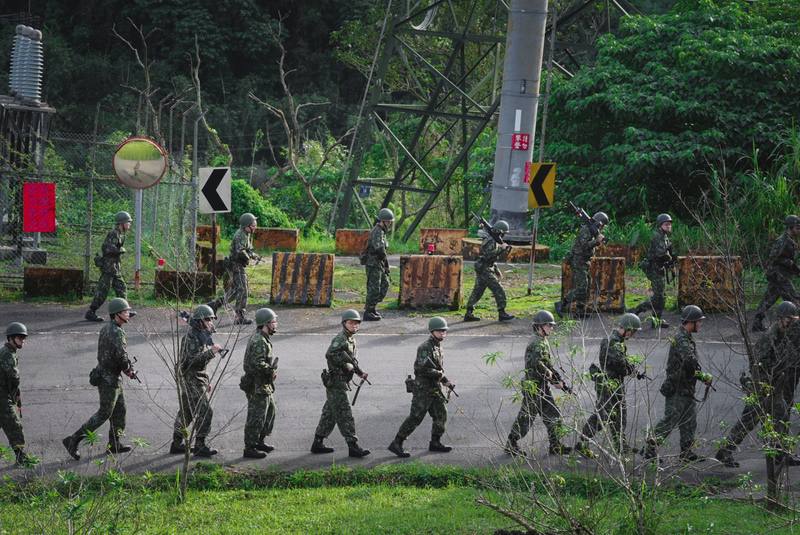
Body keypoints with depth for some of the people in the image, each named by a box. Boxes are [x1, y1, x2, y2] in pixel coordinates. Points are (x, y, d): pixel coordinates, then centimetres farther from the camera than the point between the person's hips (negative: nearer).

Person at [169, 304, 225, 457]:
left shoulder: (202, 336, 16)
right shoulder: (191, 337, -16)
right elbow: (193, 360, -26)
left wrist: (206, 382, 23)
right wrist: (211, 352, -30)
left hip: (198, 379, 10)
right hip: (191, 380, -10)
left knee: (185, 413, 14)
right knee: (204, 411, -12)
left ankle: (177, 444, 21)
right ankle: (200, 445, -9)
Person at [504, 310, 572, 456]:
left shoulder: (543, 342, 15)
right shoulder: (537, 343, -18)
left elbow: (548, 365, 21)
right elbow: (537, 364, -31)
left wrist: (560, 381, 12)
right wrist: (554, 380, -21)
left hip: (542, 387, 10)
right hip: (533, 386, -10)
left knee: (553, 416, 11)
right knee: (526, 417, -1)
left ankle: (555, 446, 16)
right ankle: (511, 445, 10)